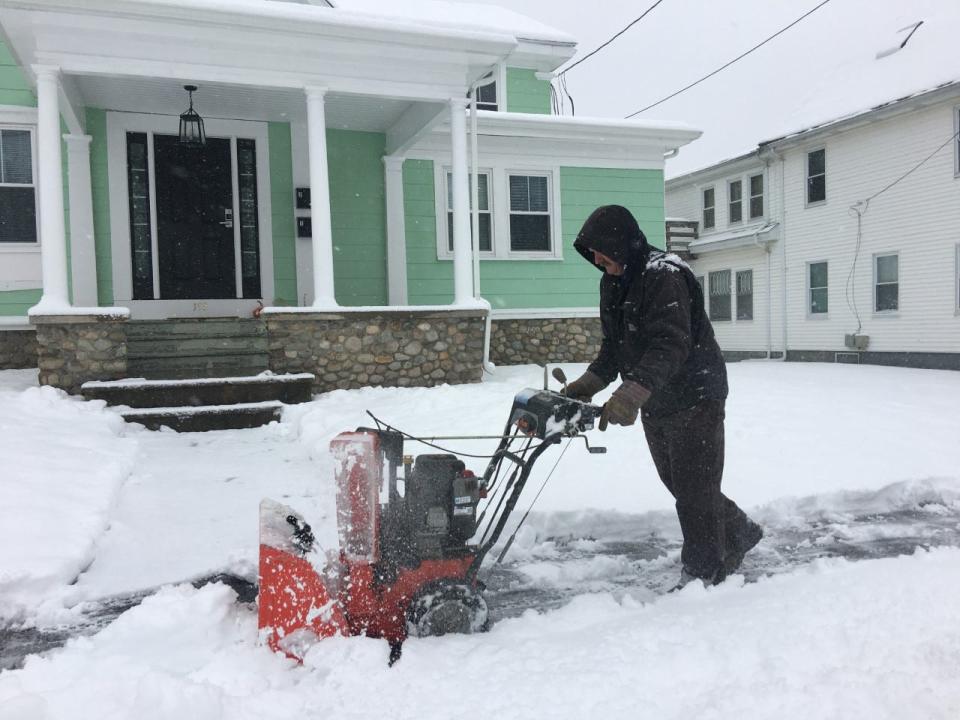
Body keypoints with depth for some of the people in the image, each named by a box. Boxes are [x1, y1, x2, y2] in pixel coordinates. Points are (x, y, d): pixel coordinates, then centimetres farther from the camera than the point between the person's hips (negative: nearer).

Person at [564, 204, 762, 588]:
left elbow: (670, 345, -33)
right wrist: (589, 382, -2)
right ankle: (740, 532, 38)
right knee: (678, 483, 18)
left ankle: (701, 574, 16)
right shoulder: (613, 283, 7)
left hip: (694, 399, -9)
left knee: (694, 490, 0)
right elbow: (614, 346, 12)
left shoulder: (664, 276, -21)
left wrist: (632, 392, -43)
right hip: (655, 405, 9)